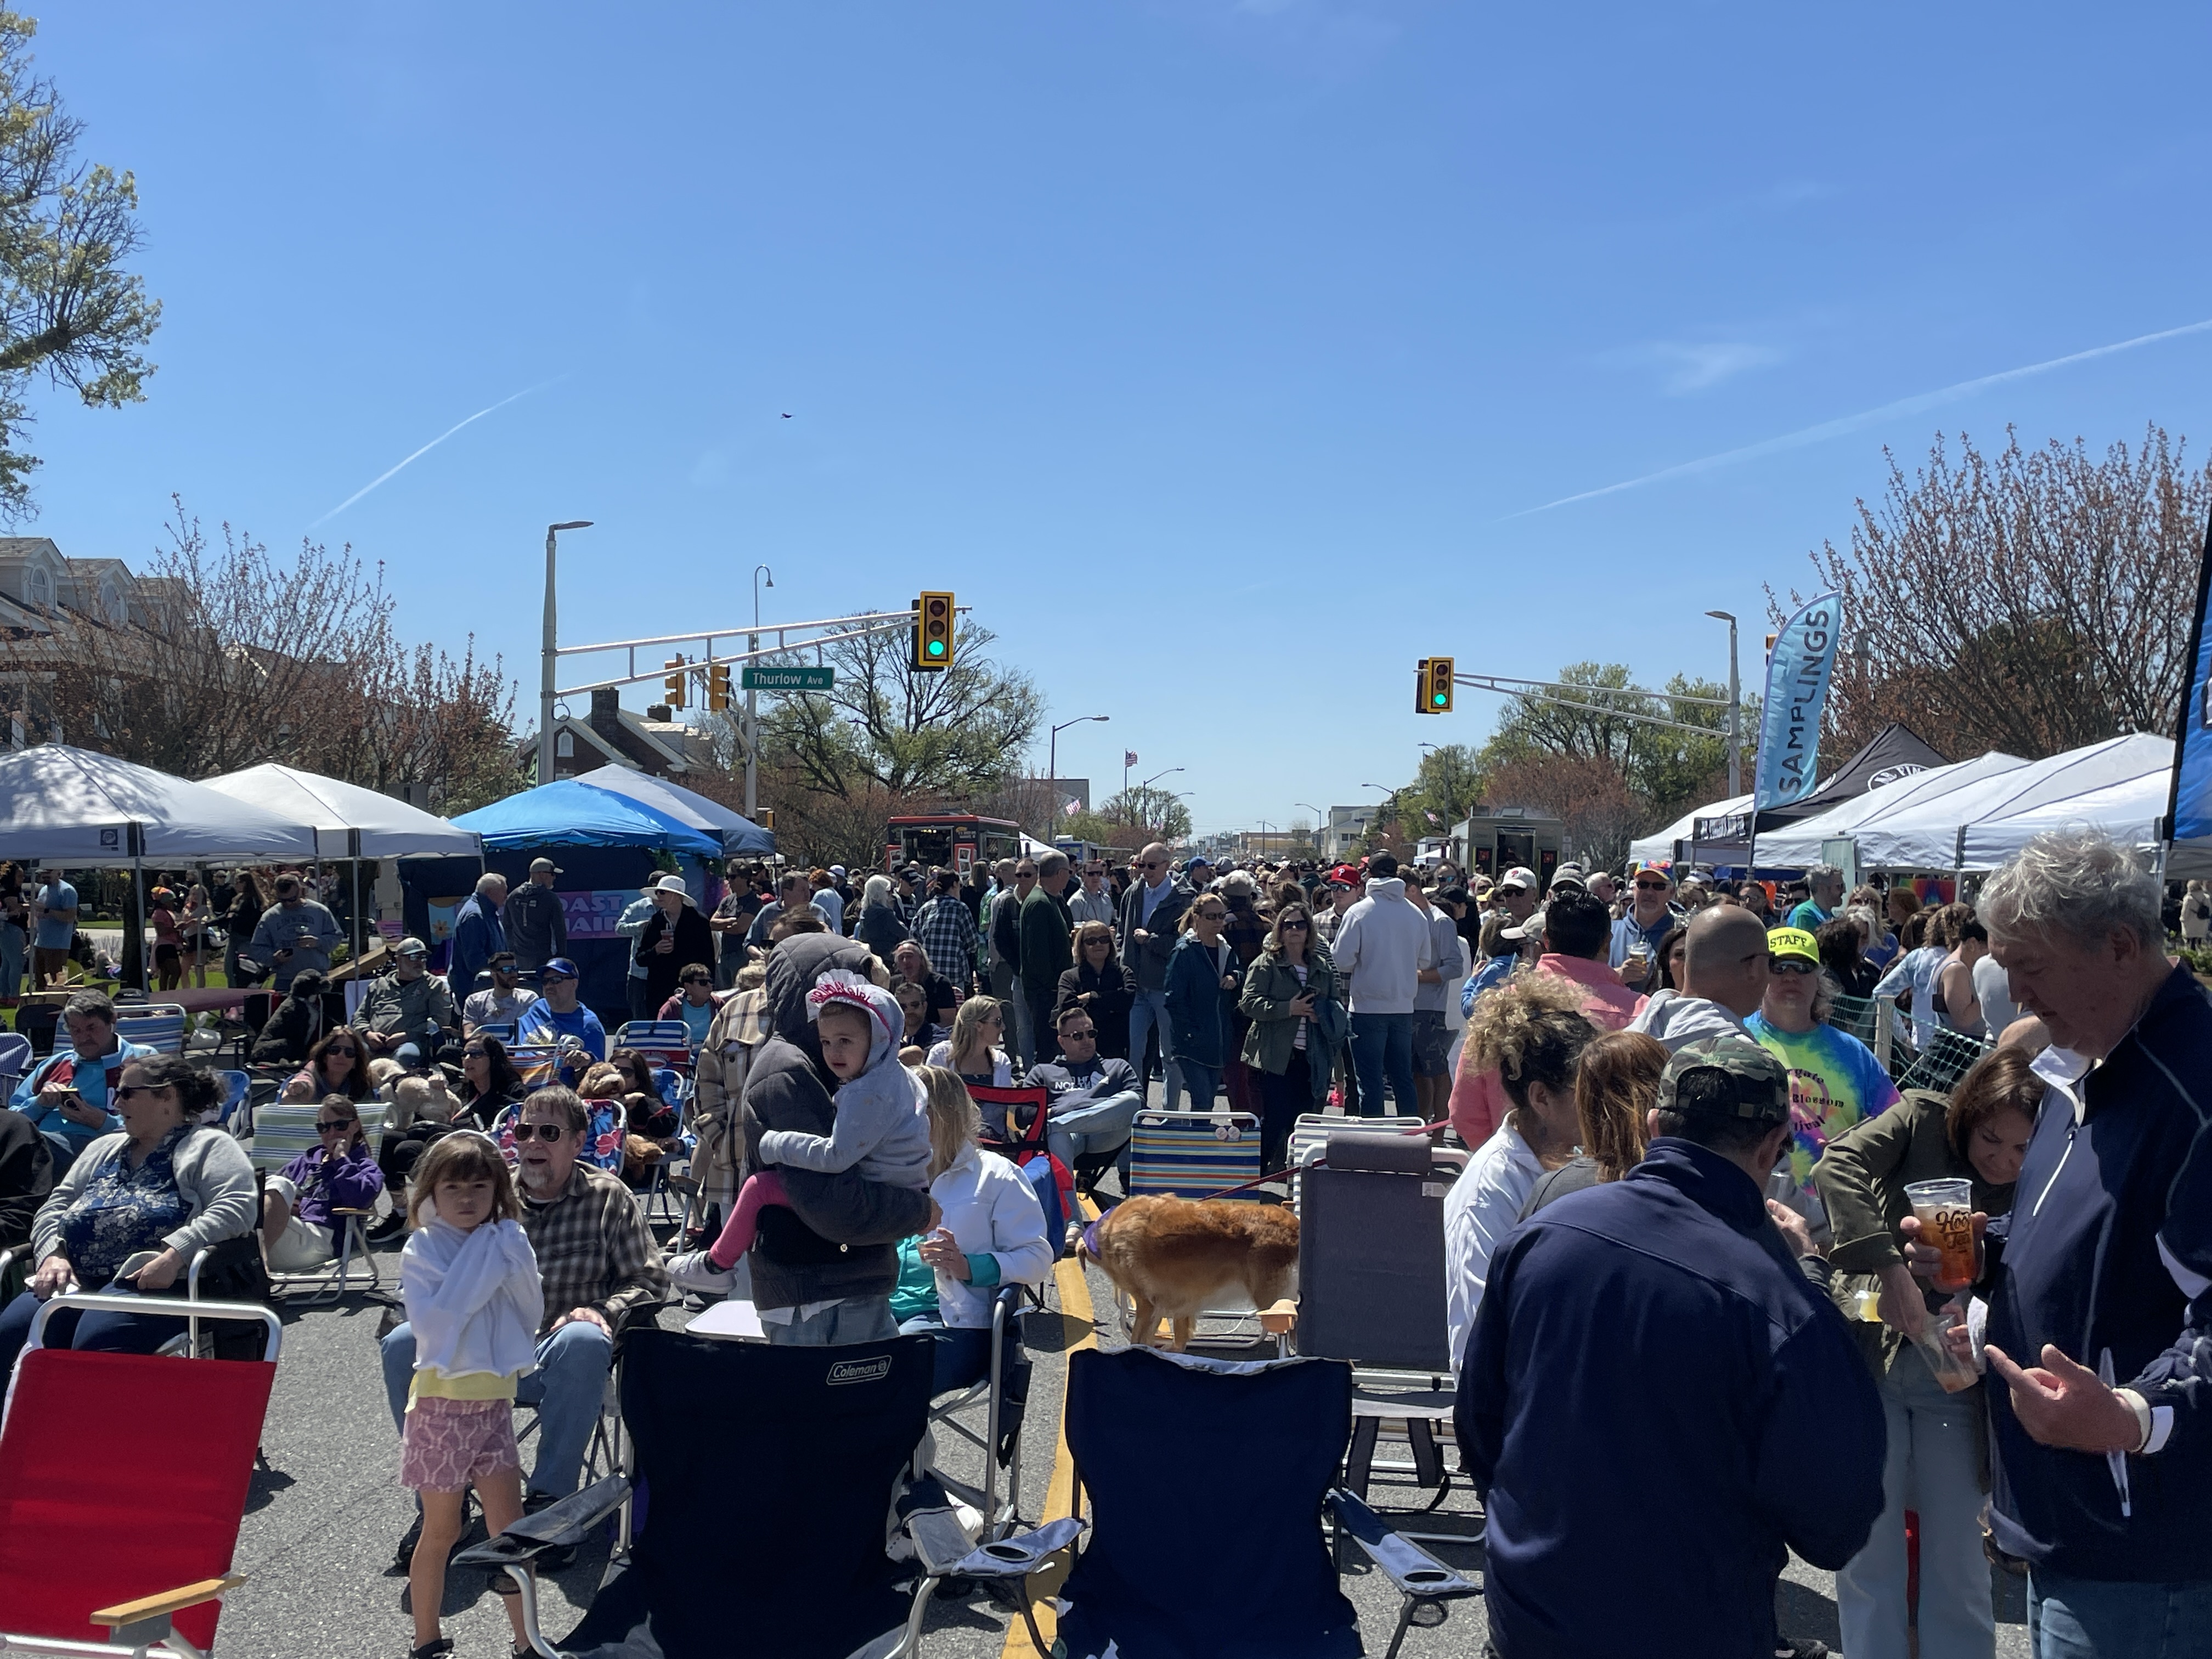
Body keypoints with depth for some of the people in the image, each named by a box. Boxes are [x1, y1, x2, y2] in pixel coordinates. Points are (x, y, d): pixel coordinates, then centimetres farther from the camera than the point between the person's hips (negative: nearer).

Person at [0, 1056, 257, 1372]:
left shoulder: (209, 1145, 4)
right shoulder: (103, 1148, 29)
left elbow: (235, 1208, -11)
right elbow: (55, 1206, 24)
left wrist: (174, 1256, -23)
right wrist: (53, 1255, 2)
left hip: (150, 1284, -6)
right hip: (73, 1282, 7)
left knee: (97, 1344, -34)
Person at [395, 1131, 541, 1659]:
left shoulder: (505, 1245, 4)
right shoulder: (421, 1252, -8)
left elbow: (532, 1319, 1)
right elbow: (434, 1323, -22)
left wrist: (514, 1264, -11)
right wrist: (479, 1265, -20)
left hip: (494, 1402, 4)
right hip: (442, 1404, -3)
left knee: (510, 1531, 5)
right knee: (442, 1533, 8)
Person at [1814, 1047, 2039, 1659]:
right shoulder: (1923, 1118, -9)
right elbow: (1837, 1166, -26)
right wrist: (1889, 1268, -34)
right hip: (1867, 1356, -1)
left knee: (1957, 1562, 9)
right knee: (1868, 1557, 8)